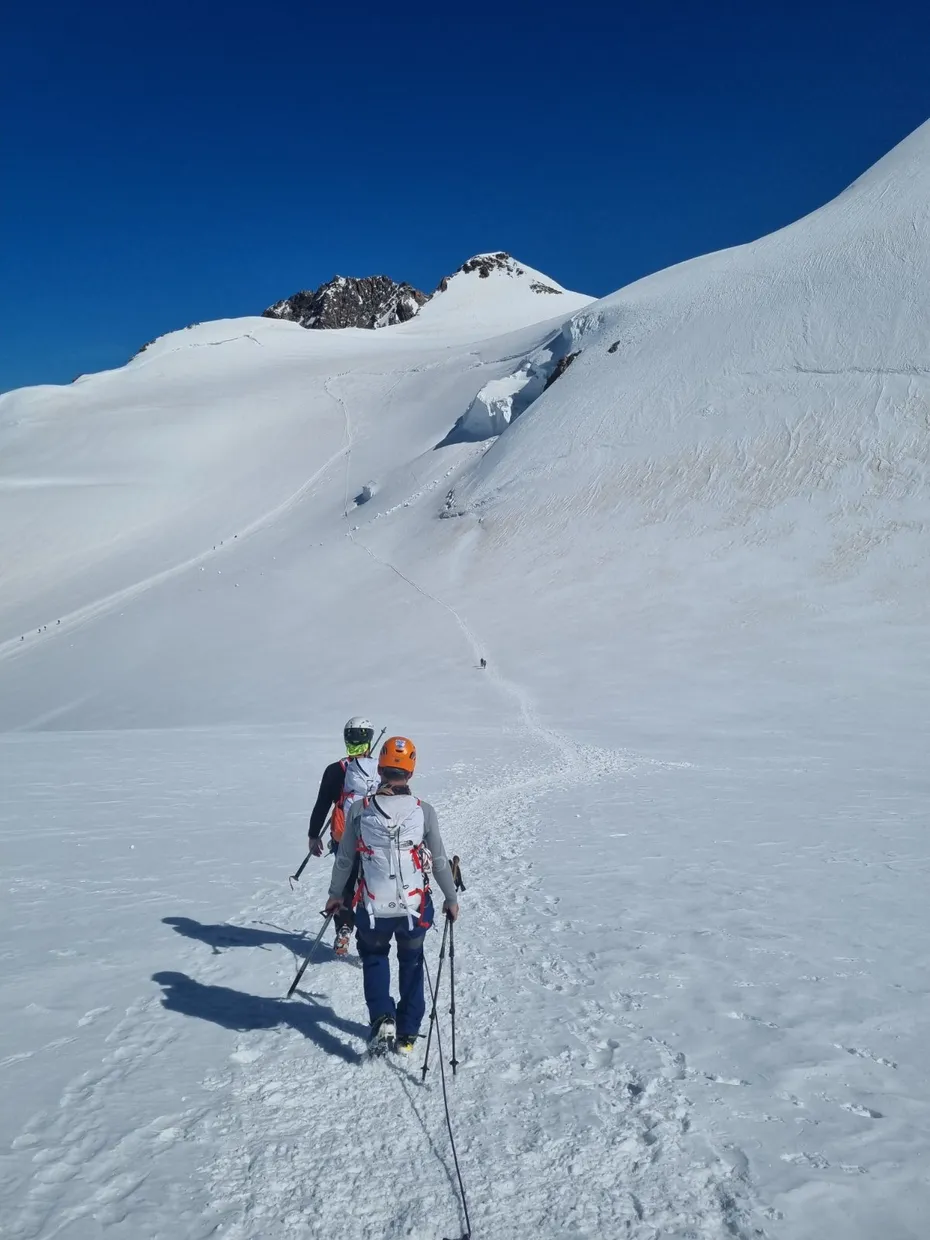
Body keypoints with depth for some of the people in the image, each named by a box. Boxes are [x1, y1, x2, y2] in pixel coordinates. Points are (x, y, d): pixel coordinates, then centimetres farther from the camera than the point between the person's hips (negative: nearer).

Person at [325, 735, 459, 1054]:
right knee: (412, 962, 25)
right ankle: (407, 1034, 28)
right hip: (415, 908, 0)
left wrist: (335, 893, 19)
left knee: (374, 957, 27)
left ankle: (382, 1019, 9)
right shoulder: (424, 811, -11)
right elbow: (440, 861, -3)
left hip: (372, 909, 0)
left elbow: (344, 858, 2)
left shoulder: (359, 810, -9)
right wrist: (451, 899, 12)